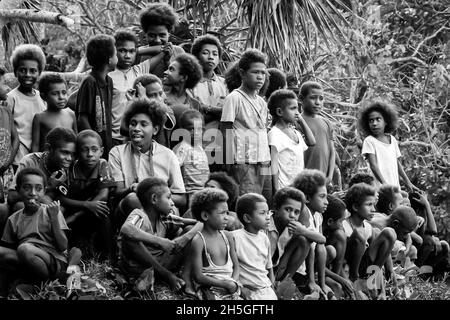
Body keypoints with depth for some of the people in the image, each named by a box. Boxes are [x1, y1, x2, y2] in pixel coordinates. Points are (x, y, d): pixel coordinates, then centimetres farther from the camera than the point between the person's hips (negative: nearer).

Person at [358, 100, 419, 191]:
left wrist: (408, 182, 20)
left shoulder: (392, 139, 14)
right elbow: (373, 165, -12)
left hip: (395, 186, 5)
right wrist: (384, 183, -24)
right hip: (379, 186, -5)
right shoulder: (369, 141, -2)